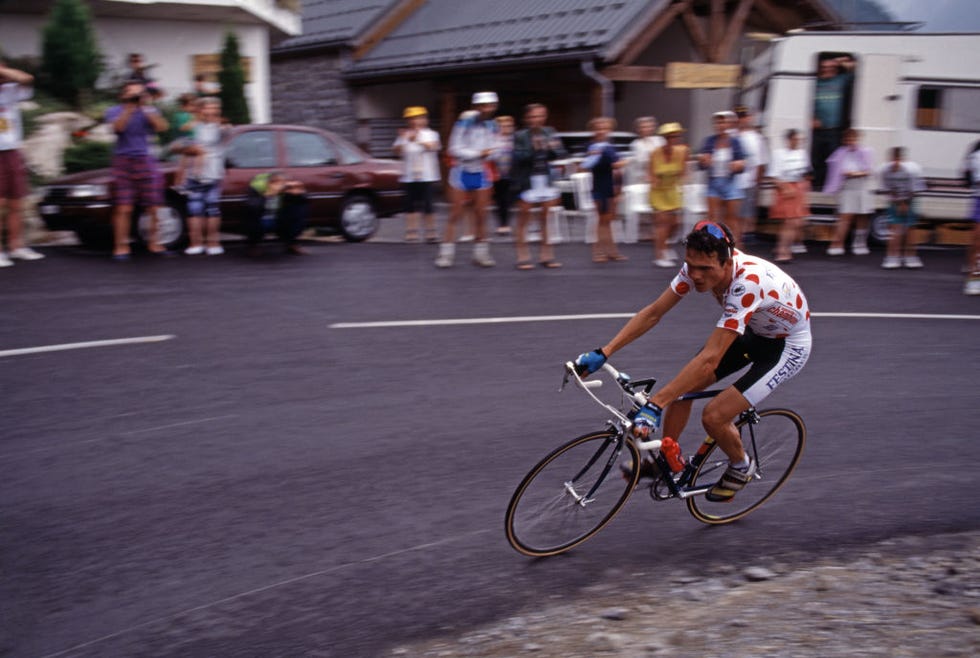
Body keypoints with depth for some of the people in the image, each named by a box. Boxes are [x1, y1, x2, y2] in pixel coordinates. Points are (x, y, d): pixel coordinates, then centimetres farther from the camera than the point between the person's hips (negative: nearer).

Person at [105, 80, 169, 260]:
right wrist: (129, 108, -19)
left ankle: (153, 243, 15)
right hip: (123, 162, -2)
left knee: (154, 207, 2)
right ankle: (121, 246, -3)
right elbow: (118, 127, -15)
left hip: (146, 161, 2)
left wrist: (146, 108, -11)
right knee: (123, 208, -7)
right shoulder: (114, 111, 6)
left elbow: (161, 127, -7)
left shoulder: (150, 111, 11)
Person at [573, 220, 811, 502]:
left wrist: (654, 405, -46)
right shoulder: (698, 266, -20)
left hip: (787, 346, -7)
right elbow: (653, 313, -12)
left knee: (714, 416, -16)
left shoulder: (747, 283, -40)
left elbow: (709, 358, -43)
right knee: (683, 387, -2)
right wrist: (603, 352, -21)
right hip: (753, 331, 7)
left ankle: (741, 467, 15)